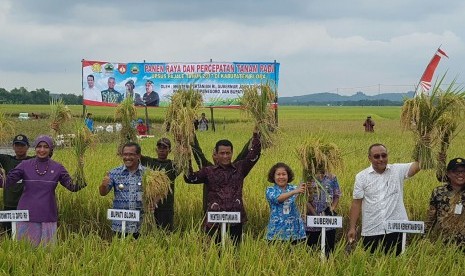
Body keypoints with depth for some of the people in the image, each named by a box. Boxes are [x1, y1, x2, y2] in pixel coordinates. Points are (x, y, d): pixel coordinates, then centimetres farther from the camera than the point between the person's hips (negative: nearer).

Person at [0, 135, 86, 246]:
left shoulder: (57, 168, 4)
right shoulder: (25, 165, 2)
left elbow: (72, 186, 0)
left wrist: (81, 184, -19)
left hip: (48, 216, 0)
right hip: (27, 215, 0)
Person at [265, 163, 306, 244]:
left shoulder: (294, 188, 7)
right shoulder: (270, 190, 2)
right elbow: (278, 198, -19)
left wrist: (305, 191, -32)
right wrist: (294, 192, -34)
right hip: (277, 231, -1)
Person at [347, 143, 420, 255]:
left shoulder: (398, 170, 2)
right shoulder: (361, 177, 2)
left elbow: (419, 164, -11)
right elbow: (356, 203, 3)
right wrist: (352, 228, -1)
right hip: (371, 232, 0)